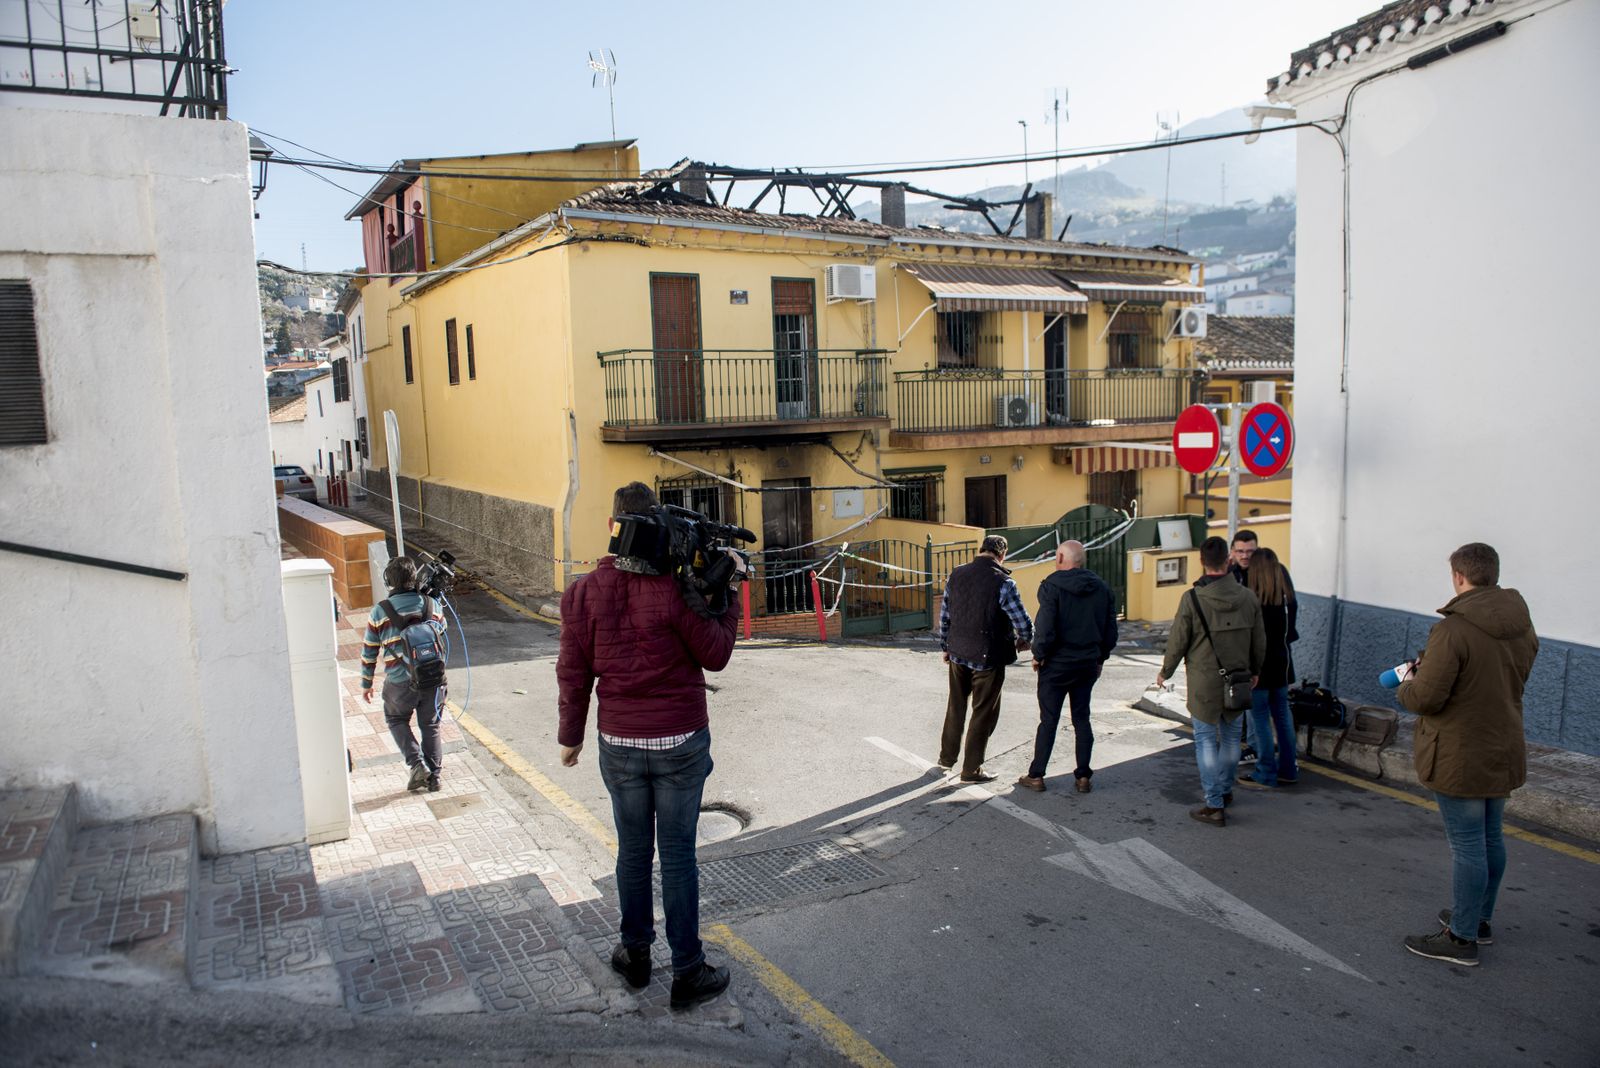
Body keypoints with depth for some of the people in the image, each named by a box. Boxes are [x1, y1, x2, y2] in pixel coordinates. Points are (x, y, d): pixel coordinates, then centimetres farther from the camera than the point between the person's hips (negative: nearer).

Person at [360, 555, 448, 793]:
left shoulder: (379, 611, -5)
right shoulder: (432, 605, 0)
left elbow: (369, 651, 2)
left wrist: (366, 684, 13)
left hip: (400, 683, -2)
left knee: (397, 720, 22)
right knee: (430, 726, 17)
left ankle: (417, 764, 6)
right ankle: (434, 776, 19)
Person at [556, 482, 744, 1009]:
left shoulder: (584, 591, -4)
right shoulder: (675, 587, -15)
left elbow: (573, 672, 1)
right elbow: (715, 655, -6)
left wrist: (570, 736, 13)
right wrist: (728, 595, 3)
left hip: (619, 743, 3)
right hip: (681, 742, -3)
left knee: (633, 850, 17)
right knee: (678, 855, 6)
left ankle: (635, 954, 33)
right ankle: (688, 972, 17)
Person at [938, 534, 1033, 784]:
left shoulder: (956, 575, -1)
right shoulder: (1002, 582, -17)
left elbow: (944, 616, 7)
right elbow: (1024, 623, -13)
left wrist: (945, 646, 19)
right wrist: (1024, 640, 8)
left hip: (958, 653, 5)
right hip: (988, 657, -5)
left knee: (955, 707, 22)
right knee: (984, 713, 8)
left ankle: (947, 757, 34)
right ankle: (971, 769, 15)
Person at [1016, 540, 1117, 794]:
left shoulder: (1052, 586, -13)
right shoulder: (1101, 588, 5)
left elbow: (1045, 628, -19)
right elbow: (1111, 629, 8)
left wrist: (1039, 655, -6)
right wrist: (1100, 658, 16)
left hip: (1057, 663, -4)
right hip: (1088, 664, 5)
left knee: (1049, 720, 3)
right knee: (1082, 718, 13)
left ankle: (1036, 776, 9)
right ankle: (1083, 776, 14)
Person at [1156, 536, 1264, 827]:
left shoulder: (1192, 599, -15)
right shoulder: (1247, 597, -2)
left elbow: (1177, 642, -9)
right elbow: (1260, 642, 8)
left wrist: (1165, 672, 7)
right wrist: (1254, 671, 25)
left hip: (1204, 683, -4)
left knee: (1206, 740, 2)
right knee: (1231, 736, 18)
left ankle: (1214, 806, 3)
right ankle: (1225, 790, 34)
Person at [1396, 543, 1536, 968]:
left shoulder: (1454, 628, -25)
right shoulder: (1521, 625, 2)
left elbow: (1426, 696, -25)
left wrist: (1405, 687, -2)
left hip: (1460, 758, -8)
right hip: (1504, 753, 8)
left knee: (1467, 845, 1)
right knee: (1491, 838, 20)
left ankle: (1461, 938, 12)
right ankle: (1479, 918, 36)